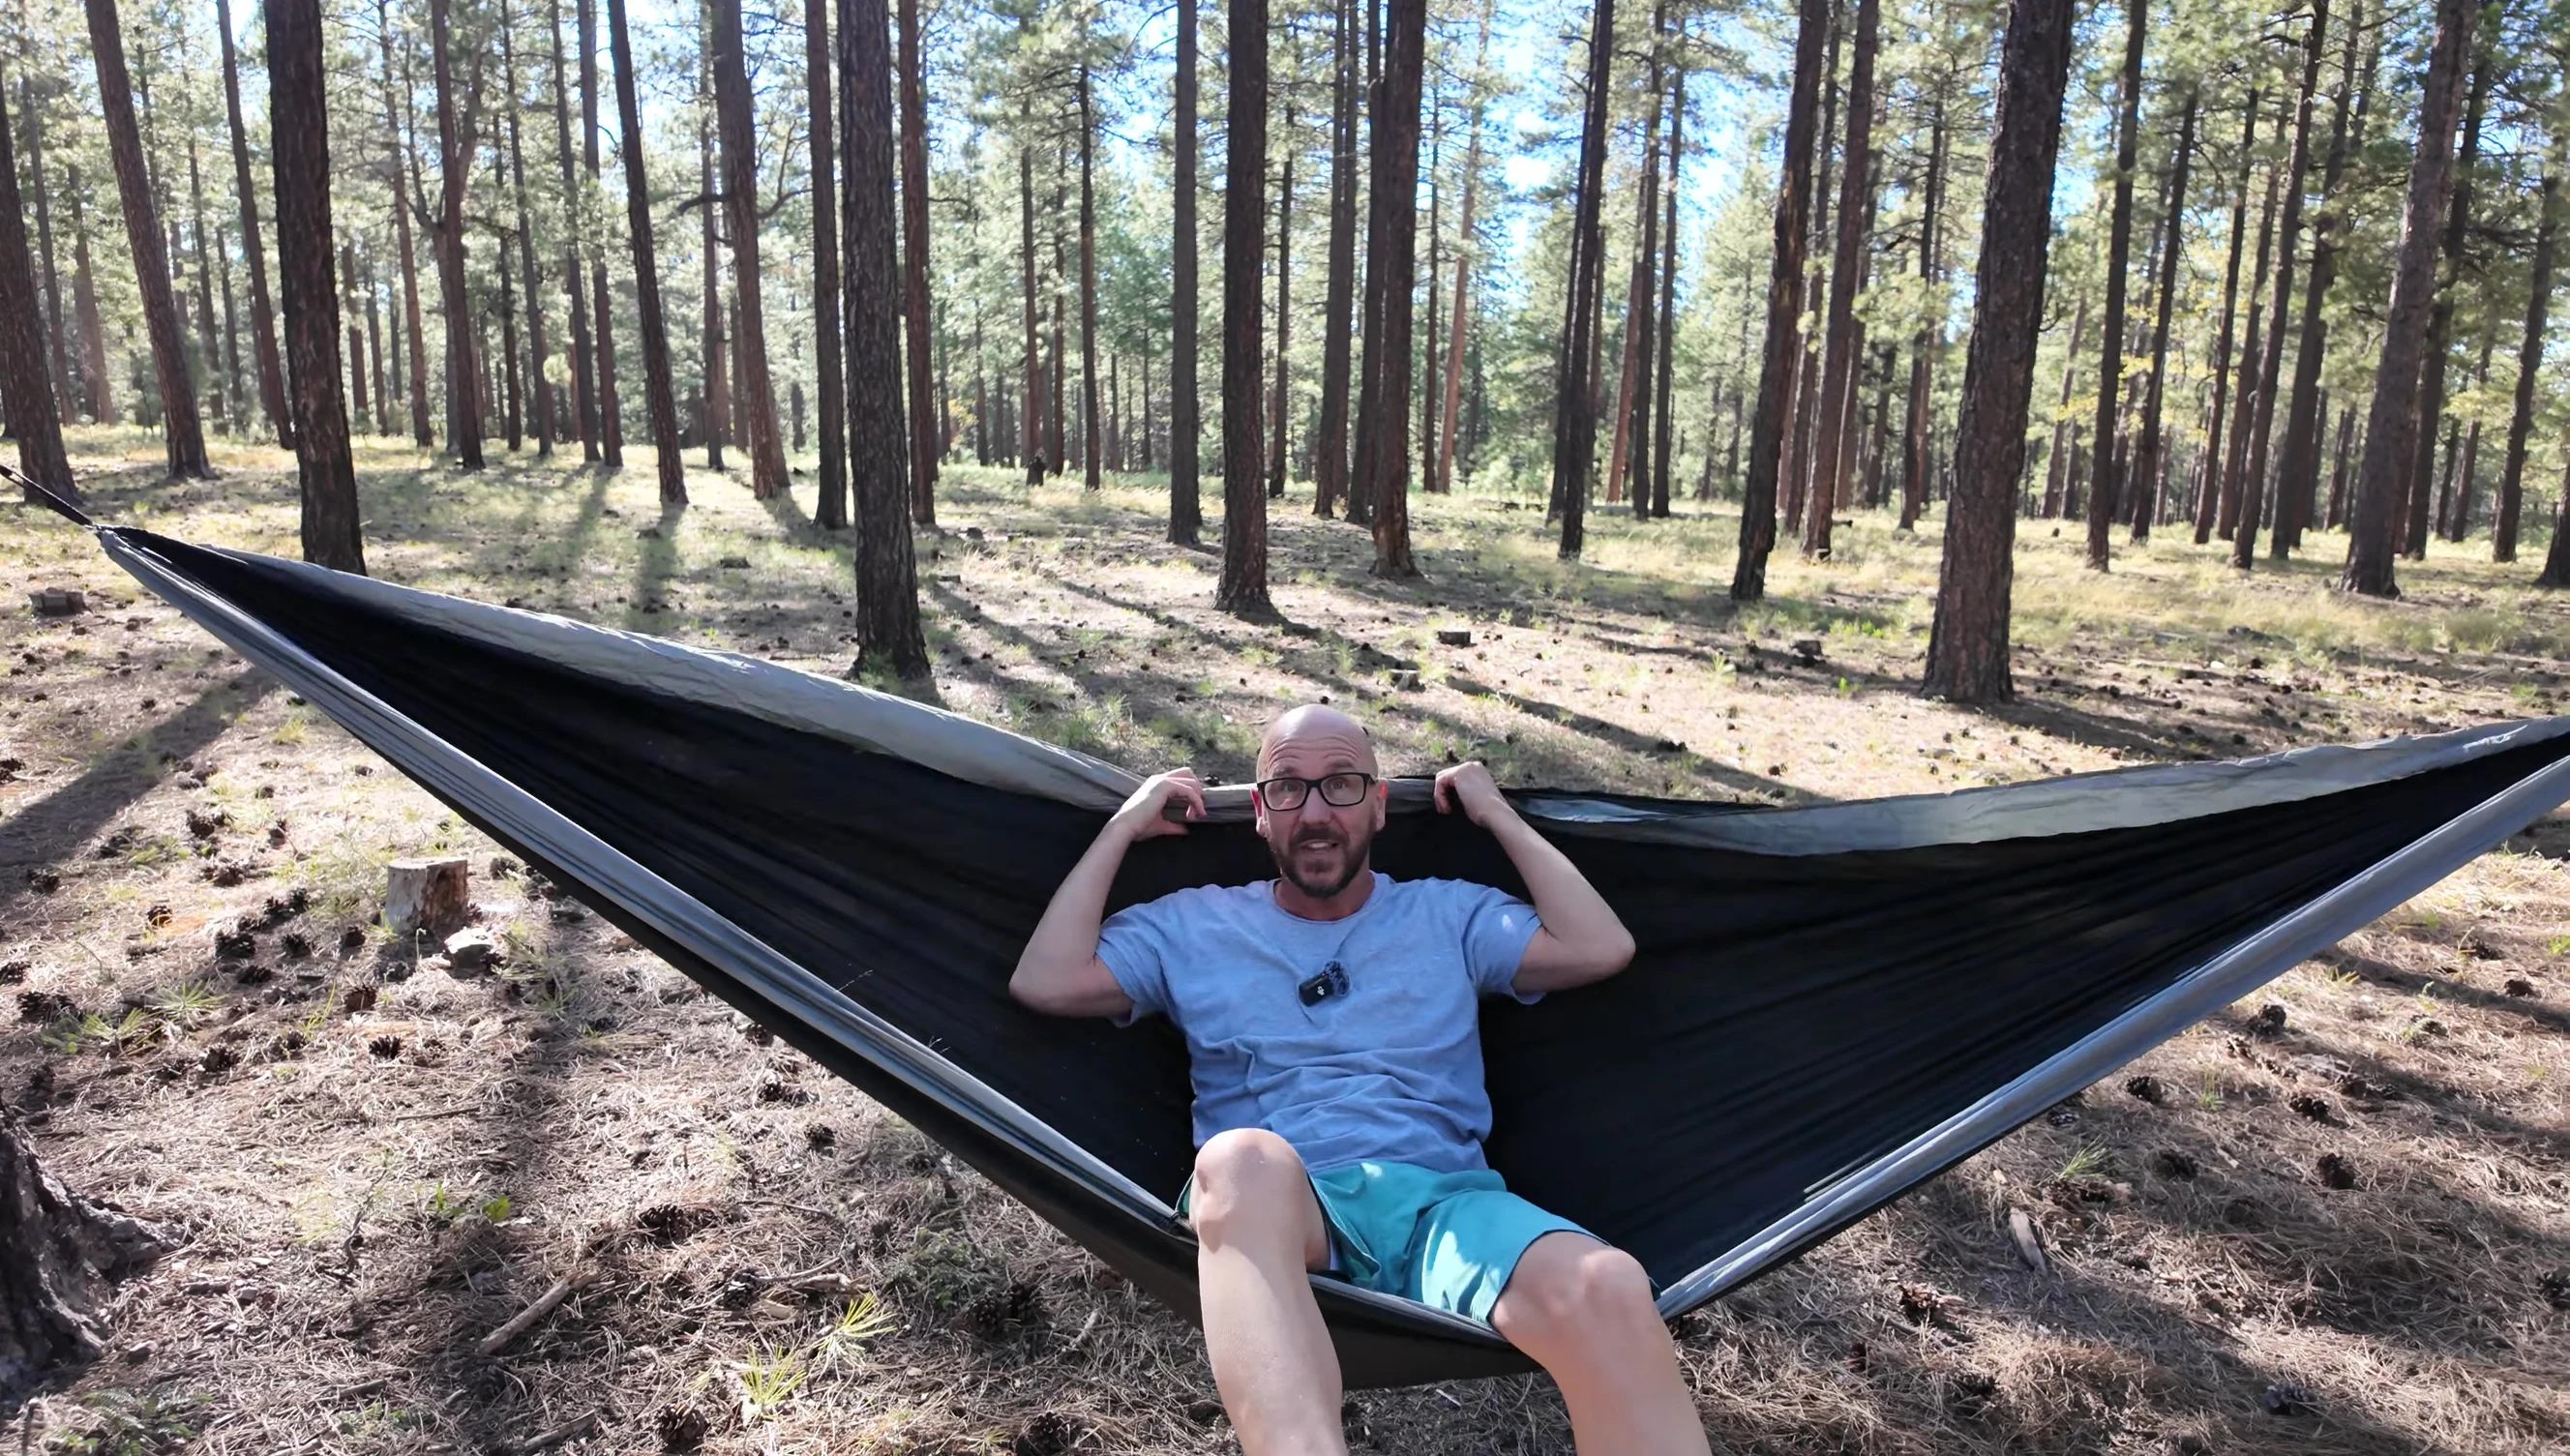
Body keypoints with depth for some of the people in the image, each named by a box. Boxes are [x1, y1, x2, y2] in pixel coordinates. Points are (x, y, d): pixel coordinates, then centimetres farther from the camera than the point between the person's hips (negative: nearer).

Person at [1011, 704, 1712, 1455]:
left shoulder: (1449, 914, 20)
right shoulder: (1194, 925, 19)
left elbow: (1602, 950, 8)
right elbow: (1044, 982, 10)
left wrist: (1498, 815, 16)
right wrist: (1124, 826, 15)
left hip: (1444, 1197, 1)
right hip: (1270, 1205, -1)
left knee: (1607, 1291, -35)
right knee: (1242, 1159, -41)